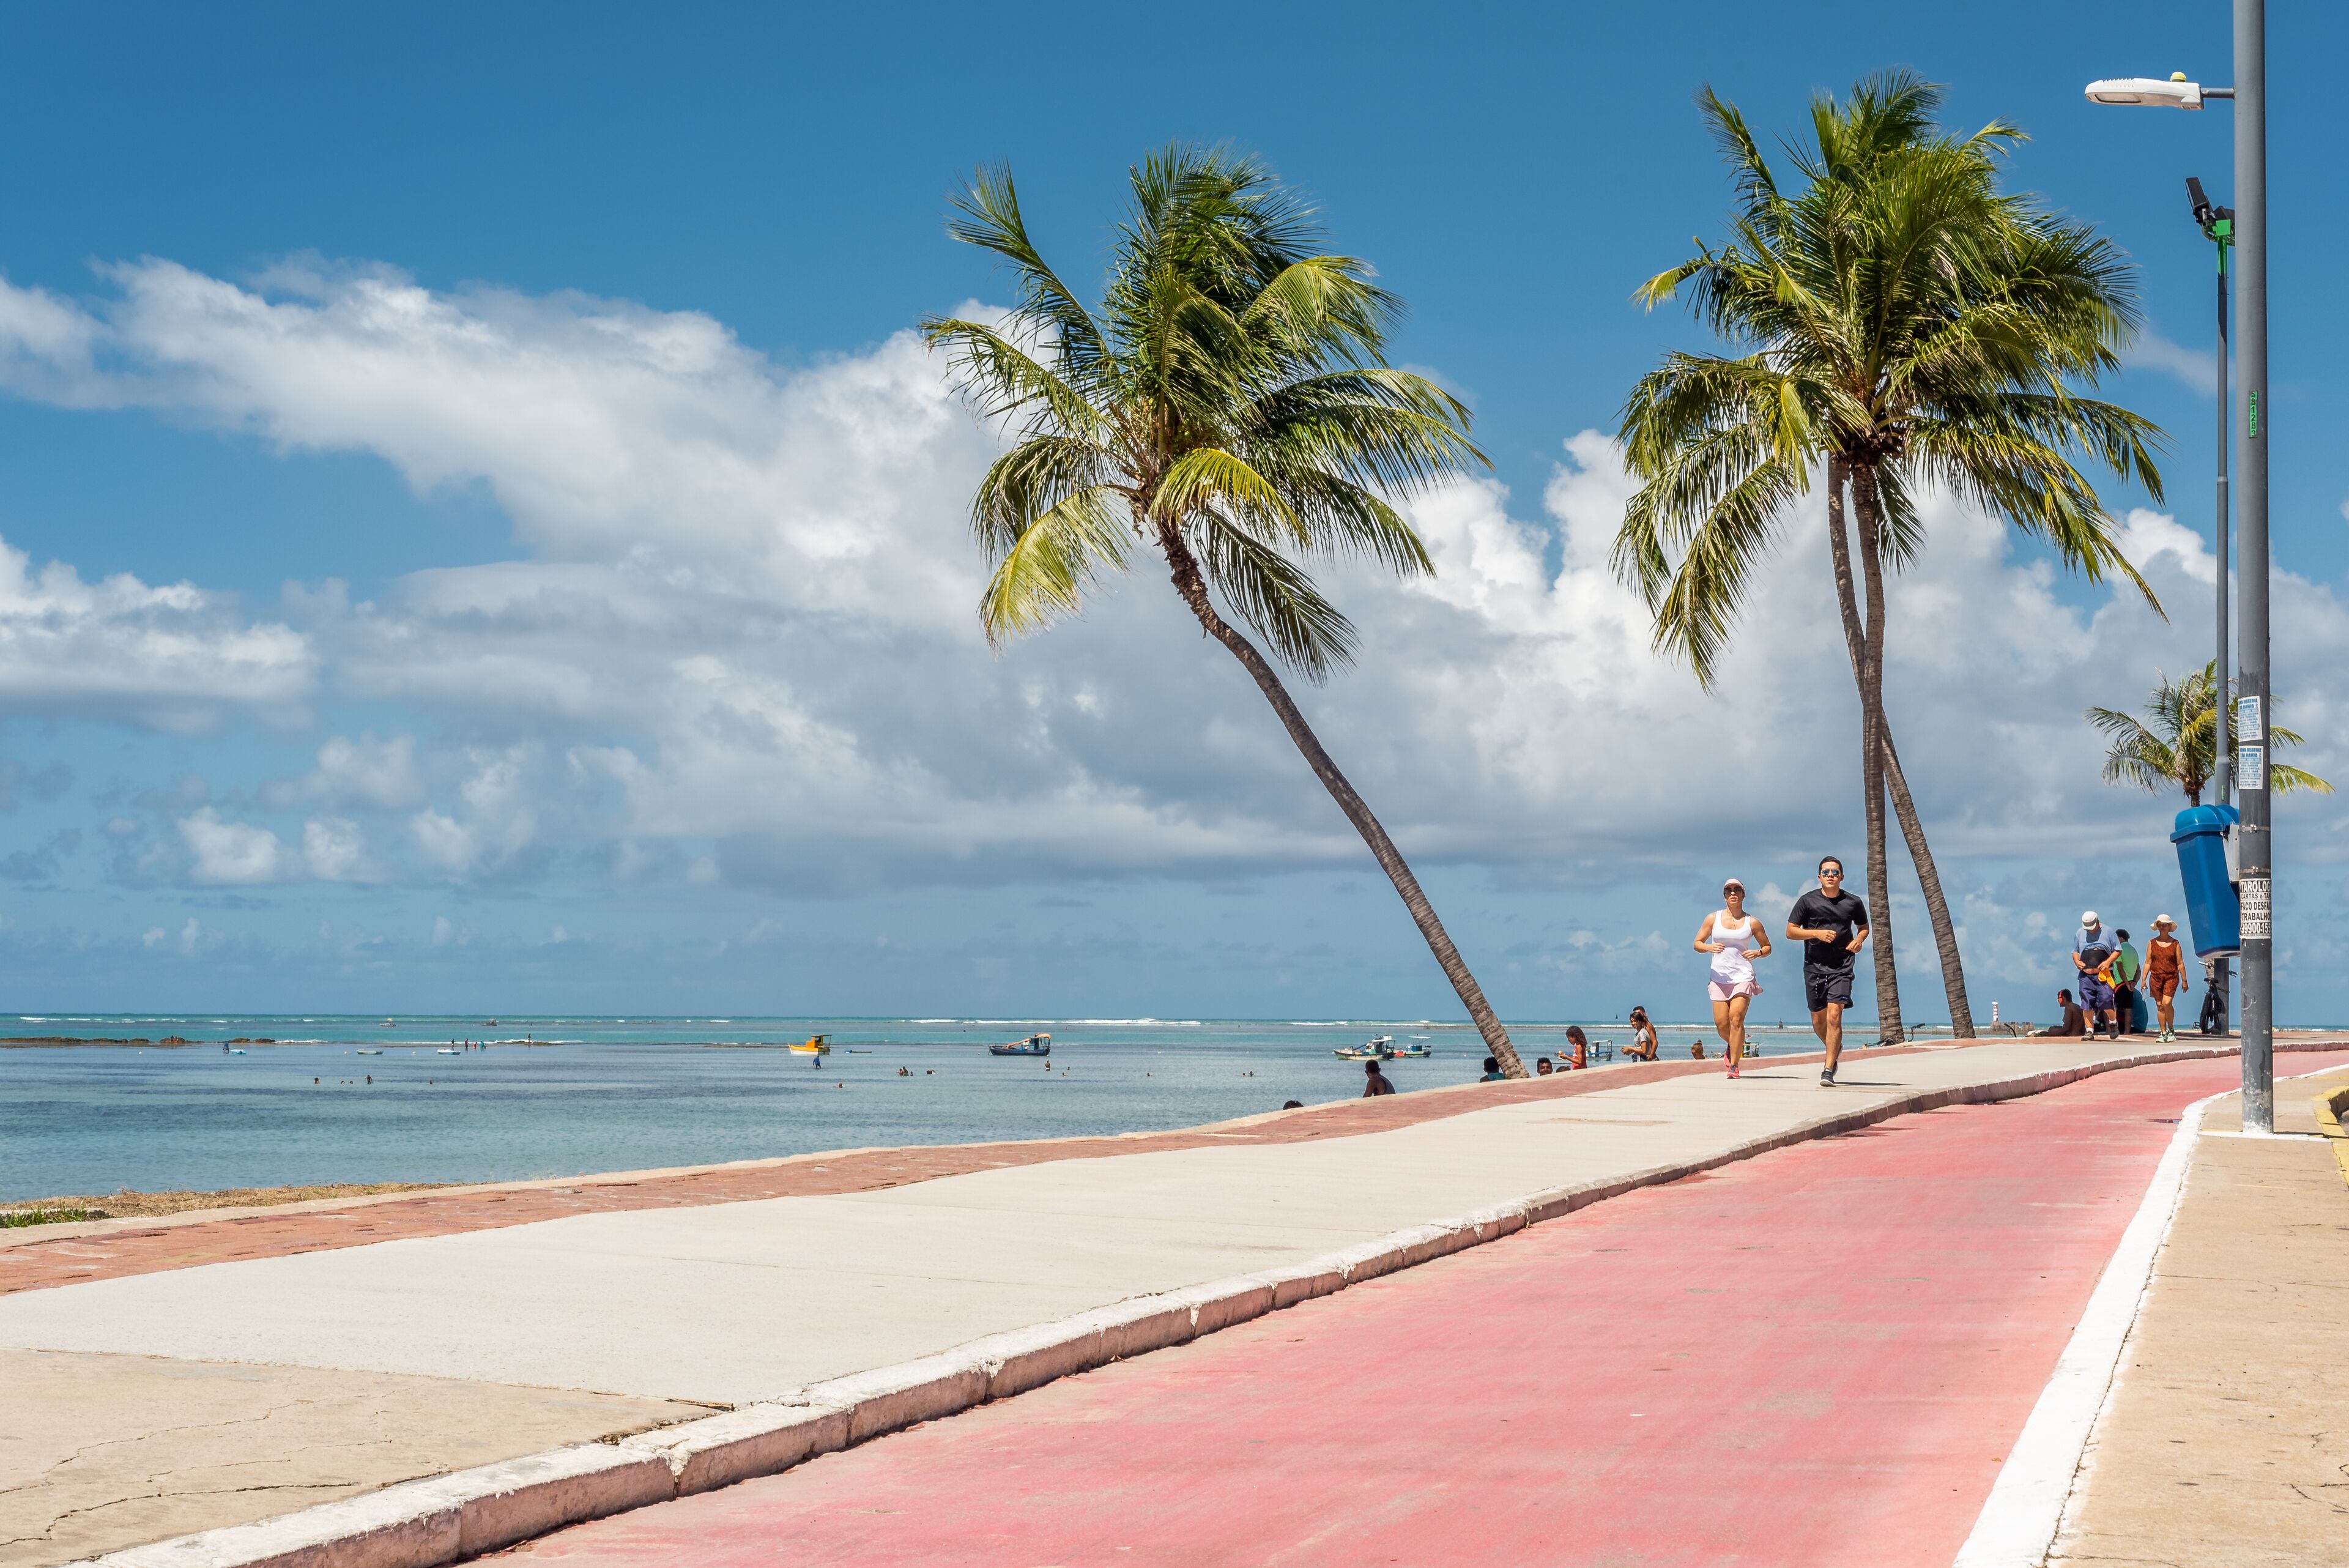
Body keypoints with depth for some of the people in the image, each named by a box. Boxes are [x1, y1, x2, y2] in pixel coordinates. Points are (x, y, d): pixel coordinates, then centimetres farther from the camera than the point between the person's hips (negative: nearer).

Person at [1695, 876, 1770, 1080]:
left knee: (1736, 1019, -16)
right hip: (1719, 977, 2)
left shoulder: (1752, 923, 6)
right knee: (1721, 1024, -4)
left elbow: (1767, 947, 15)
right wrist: (1709, 947, -11)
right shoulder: (1713, 918, 8)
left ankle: (1734, 1066, -11)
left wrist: (1758, 953, -8)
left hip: (1743, 977, -2)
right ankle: (1734, 1046, 30)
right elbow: (1697, 944, 11)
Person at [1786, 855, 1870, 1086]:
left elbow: (1864, 927, 22)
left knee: (1834, 1016, -15)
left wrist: (1859, 940, 0)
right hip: (1814, 966, 1)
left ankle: (1828, 1071, -15)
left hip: (1841, 967, -1)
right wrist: (1817, 933, -14)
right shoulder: (1808, 901, 0)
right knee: (1818, 1020, 9)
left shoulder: (1853, 903, 5)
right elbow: (1790, 931, 0)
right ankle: (1835, 1049, 41)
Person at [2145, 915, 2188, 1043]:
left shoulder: (2175, 944, 5)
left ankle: (2171, 1029, 0)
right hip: (2155, 977, 3)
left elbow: (2180, 963, 5)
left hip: (2172, 977, -2)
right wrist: (2144, 980, 4)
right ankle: (2163, 1033, 11)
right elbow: (2148, 962, 9)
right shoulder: (2152, 943, 9)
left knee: (2167, 1003, -18)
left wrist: (2184, 980, 3)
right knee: (2159, 1006, 3)